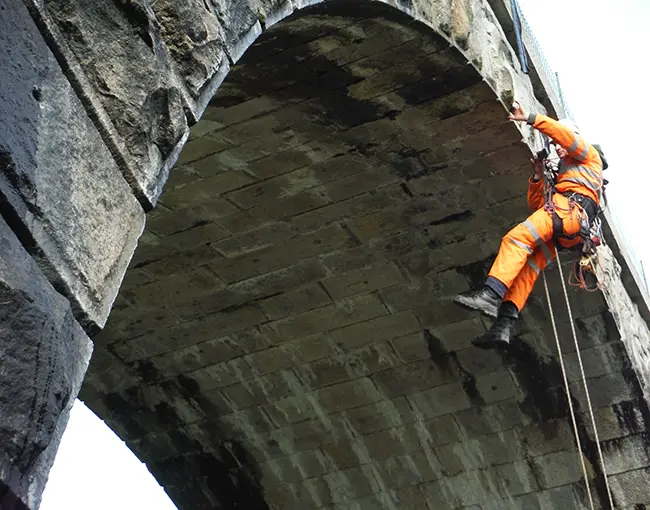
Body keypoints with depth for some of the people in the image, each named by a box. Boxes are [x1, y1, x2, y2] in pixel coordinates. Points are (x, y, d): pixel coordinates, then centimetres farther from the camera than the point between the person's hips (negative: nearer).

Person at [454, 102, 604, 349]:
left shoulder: (589, 156, 23)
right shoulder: (562, 174, 44)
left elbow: (565, 134, 2)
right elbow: (536, 205, 34)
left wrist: (531, 119, -1)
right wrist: (538, 176, 23)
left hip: (572, 208, -8)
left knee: (516, 238, -27)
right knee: (528, 265, -11)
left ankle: (492, 293, -44)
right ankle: (505, 323, -26)